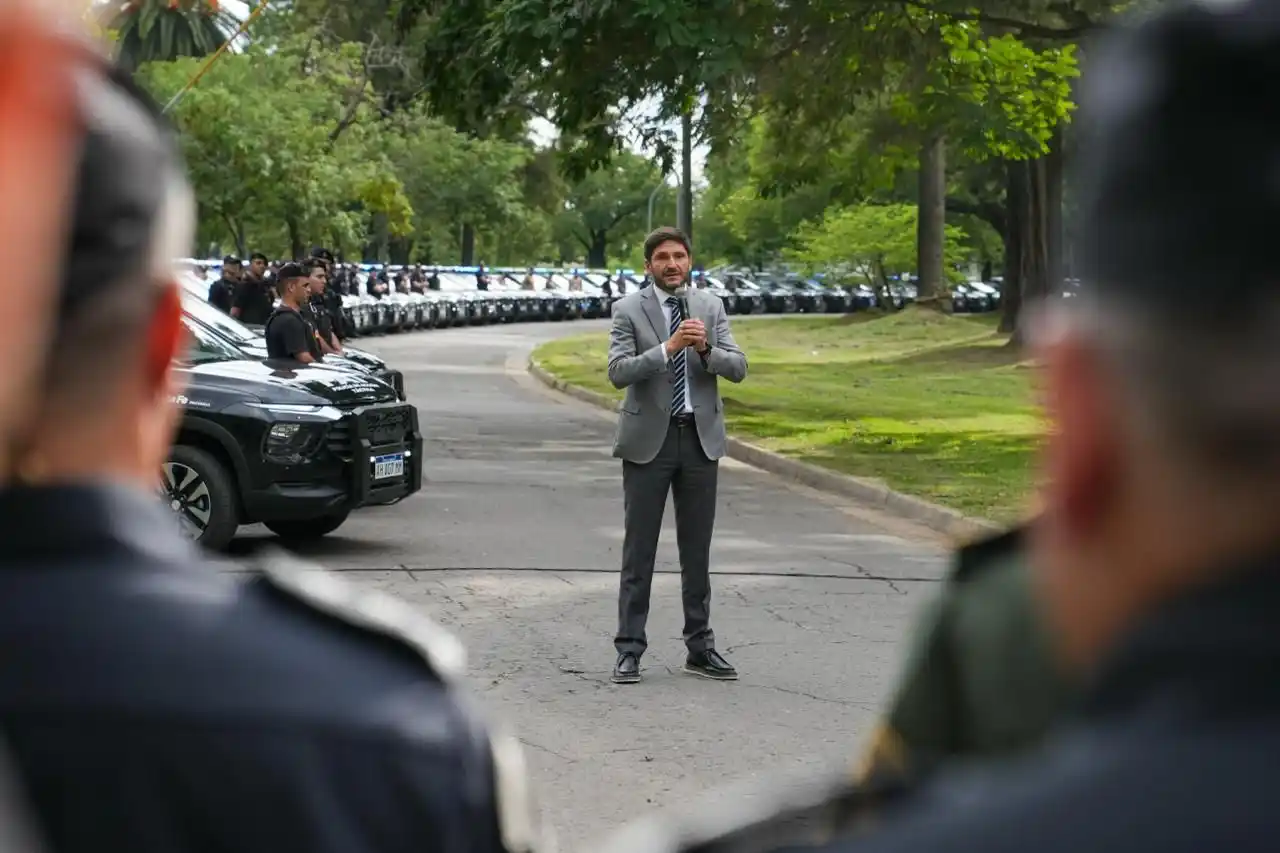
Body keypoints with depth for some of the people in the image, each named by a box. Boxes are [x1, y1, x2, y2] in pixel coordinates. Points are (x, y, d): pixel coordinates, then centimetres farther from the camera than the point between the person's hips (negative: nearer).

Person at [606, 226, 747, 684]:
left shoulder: (710, 308, 6)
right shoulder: (629, 310, -3)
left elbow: (738, 368, -1)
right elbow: (618, 371, -15)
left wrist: (706, 348, -20)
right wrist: (667, 348, -26)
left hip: (700, 438, 3)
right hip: (649, 439, -3)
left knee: (697, 549, 10)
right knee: (639, 549, 2)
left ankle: (700, 647, 17)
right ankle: (630, 649, 6)